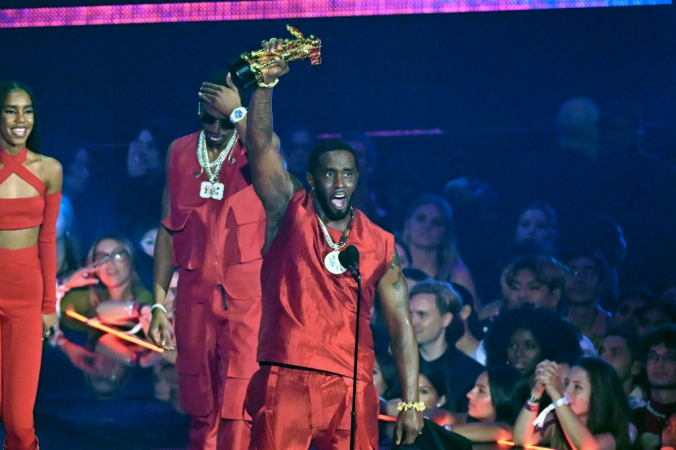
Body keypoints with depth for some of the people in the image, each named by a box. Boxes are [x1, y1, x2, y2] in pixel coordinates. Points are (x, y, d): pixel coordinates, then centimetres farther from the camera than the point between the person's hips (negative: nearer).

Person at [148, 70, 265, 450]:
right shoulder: (181, 152, 8)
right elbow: (169, 230, 11)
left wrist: (237, 114, -26)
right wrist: (159, 304, 9)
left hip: (246, 297, -3)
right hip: (195, 299, 4)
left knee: (240, 412, -11)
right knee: (201, 416, 7)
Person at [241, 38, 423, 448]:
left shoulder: (380, 244, 9)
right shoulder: (290, 213, 8)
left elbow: (400, 325, 7)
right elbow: (262, 145, -4)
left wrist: (411, 402, -2)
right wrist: (267, 82, -16)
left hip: (352, 386, 1)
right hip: (285, 380, -1)